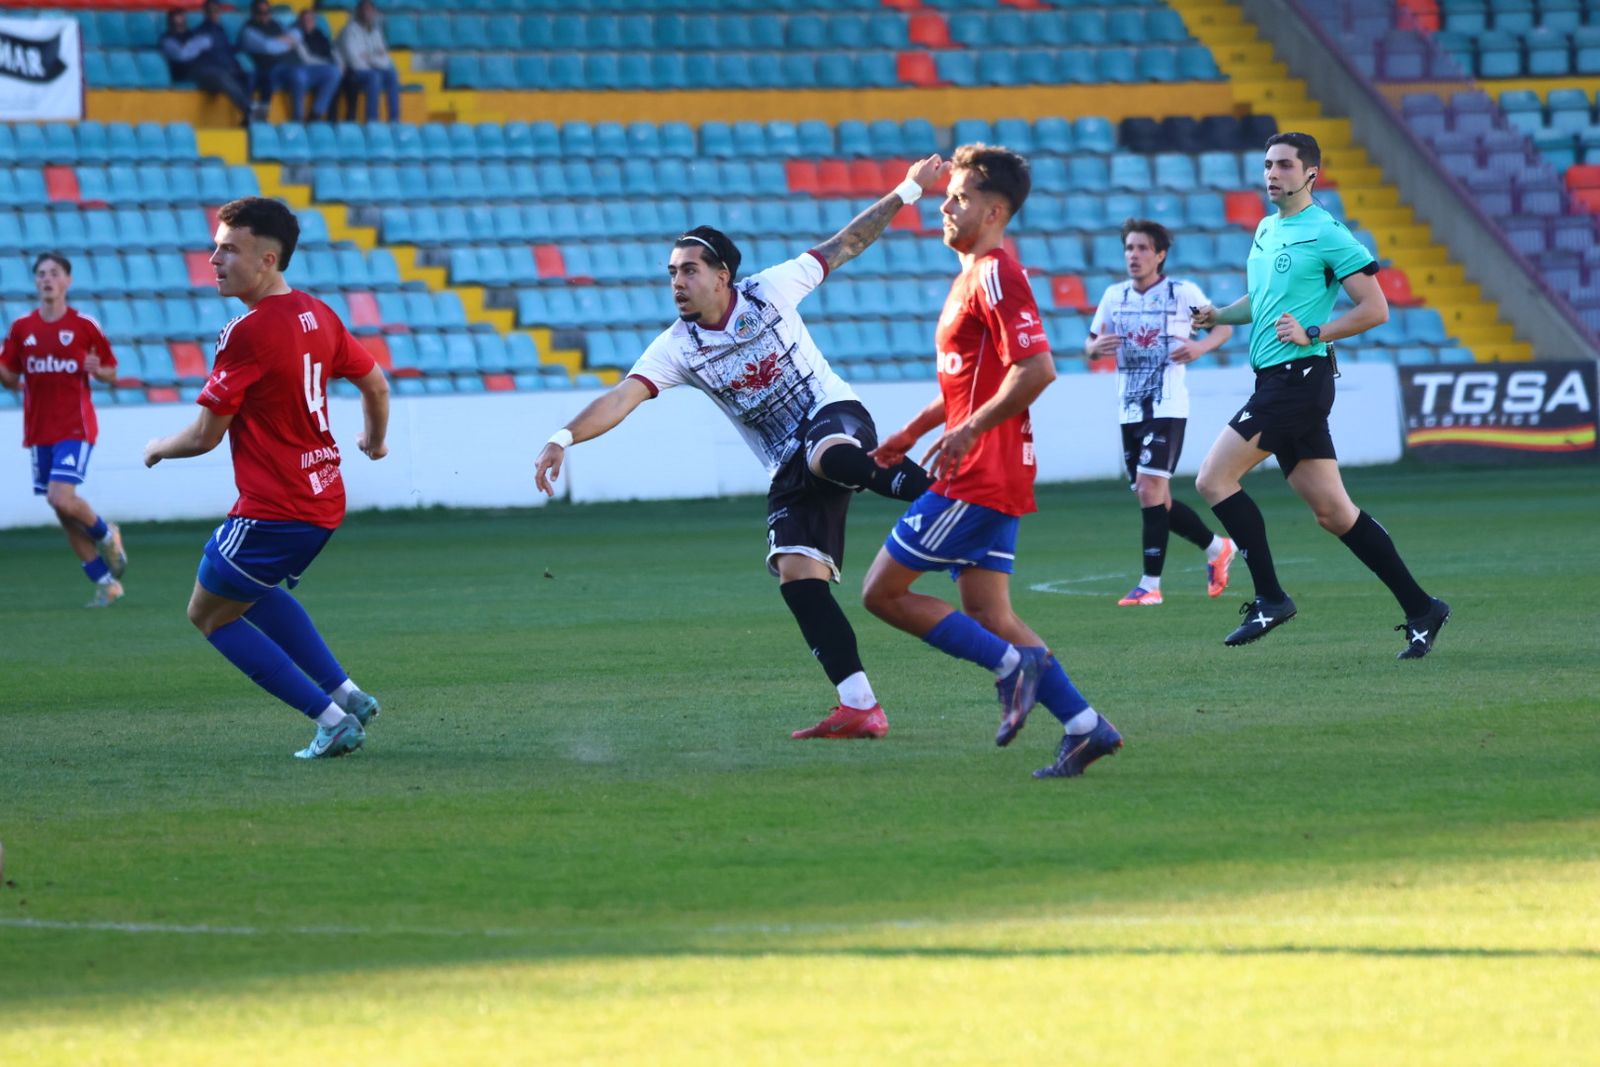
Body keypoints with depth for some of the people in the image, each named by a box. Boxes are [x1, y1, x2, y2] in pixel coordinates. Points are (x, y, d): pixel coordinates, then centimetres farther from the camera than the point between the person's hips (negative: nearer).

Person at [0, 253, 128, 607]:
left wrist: (97, 369, -17)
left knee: (61, 498, -21)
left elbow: (111, 371, 5)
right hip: (39, 431, 4)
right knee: (62, 511, 4)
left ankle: (106, 534, 10)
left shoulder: (84, 325, -3)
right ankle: (106, 583, 15)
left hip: (76, 428, -4)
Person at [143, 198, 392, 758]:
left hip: (271, 511, -9)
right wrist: (375, 439, 38)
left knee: (209, 613, 9)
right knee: (251, 591, 31)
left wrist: (159, 449, 5)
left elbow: (204, 436, -16)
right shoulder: (317, 315, 5)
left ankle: (332, 719, 1)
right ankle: (345, 693, 21)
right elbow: (375, 383, 18)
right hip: (323, 504, 9)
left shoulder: (246, 334, -20)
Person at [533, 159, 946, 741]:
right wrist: (564, 438, -30)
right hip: (790, 470, 3)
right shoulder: (677, 348, -1)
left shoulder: (769, 291, -3)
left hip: (835, 416, -3)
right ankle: (860, 708, -14)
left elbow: (844, 244, 7)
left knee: (828, 456, -42)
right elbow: (622, 397, -13)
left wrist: (905, 192, 7)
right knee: (796, 576, -13)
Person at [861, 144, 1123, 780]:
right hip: (987, 475, 10)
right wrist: (912, 431, 25)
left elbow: (1036, 370, -24)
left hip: (979, 477, -10)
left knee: (883, 592, -6)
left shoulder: (995, 276, -14)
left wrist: (967, 432, -21)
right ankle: (1084, 726, 3)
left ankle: (1013, 663, -7)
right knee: (986, 615, 7)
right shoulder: (974, 275, 18)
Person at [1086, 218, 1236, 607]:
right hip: (1130, 410, 6)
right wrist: (1095, 347, -9)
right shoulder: (1115, 295, 9)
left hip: (1167, 407, -6)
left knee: (1150, 489, -16)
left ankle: (1150, 584, -13)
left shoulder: (1184, 293, -4)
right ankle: (1217, 549, 31)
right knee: (1154, 500, 9)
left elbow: (1224, 326, 5)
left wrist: (1201, 346, -15)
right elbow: (1091, 343, 16)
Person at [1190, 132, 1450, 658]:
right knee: (1333, 512, 7)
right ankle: (1420, 608, 10)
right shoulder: (1267, 231, 16)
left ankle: (1270, 599, -7)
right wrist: (1219, 315, 13)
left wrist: (1312, 333, -18)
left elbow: (1375, 308, -11)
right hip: (1275, 381, 9)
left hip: (1299, 375, -9)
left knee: (1214, 479, -12)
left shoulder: (1325, 234, -10)